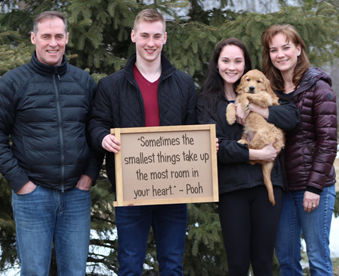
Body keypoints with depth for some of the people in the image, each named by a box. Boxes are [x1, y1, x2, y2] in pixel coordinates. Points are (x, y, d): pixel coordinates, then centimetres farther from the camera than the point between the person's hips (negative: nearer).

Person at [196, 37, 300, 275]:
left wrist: (253, 107, -11)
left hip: (266, 183, 1)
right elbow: (215, 145, -6)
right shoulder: (207, 102, 7)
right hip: (232, 186, -1)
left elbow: (293, 116, -1)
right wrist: (256, 155, -13)